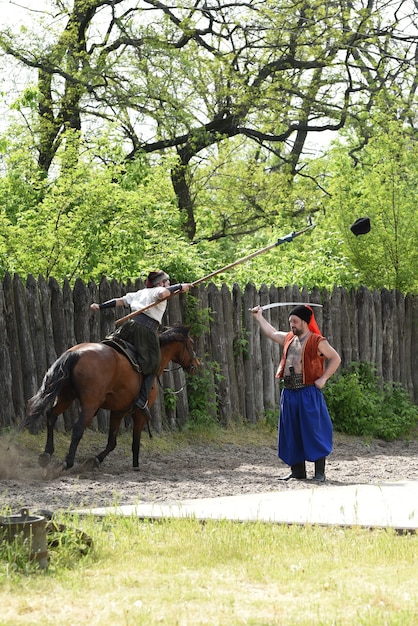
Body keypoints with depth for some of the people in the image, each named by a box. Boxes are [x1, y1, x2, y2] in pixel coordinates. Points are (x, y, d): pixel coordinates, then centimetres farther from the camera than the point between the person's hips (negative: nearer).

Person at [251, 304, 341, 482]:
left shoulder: (317, 341, -4)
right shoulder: (288, 339, 15)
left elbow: (335, 358, -3)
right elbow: (271, 332, 31)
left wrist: (323, 378, -10)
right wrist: (259, 317, 33)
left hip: (308, 393, -7)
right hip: (289, 393, 7)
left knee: (313, 432, -7)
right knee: (291, 434, 9)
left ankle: (320, 472, -4)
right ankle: (297, 471, 17)